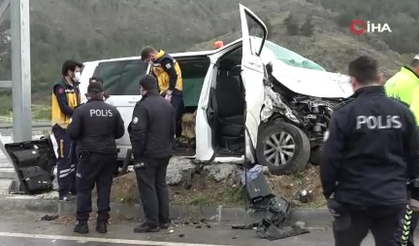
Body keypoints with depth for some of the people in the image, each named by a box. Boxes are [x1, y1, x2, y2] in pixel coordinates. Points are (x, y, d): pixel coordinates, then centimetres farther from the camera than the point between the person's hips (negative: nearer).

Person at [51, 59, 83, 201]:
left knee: (74, 159, 15)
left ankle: (74, 189, 24)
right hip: (63, 128, -9)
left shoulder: (74, 86, 15)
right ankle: (63, 192, 0)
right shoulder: (60, 87, -13)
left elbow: (77, 106, 11)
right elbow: (65, 109, -21)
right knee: (65, 160, -6)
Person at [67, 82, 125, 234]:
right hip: (109, 154, 3)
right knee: (104, 188, 9)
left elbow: (72, 133, -11)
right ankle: (102, 222, 10)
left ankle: (82, 223, 6)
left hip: (89, 154, -3)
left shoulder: (81, 110, -7)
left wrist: (83, 137, 10)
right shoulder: (113, 111, 4)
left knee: (84, 188, 6)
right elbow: (120, 132, 8)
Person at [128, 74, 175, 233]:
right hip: (164, 153, 8)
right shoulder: (168, 105, 12)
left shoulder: (143, 105, -17)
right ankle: (164, 220, 19)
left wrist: (137, 152, -12)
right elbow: (173, 130, 18)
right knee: (161, 185, 15)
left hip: (148, 154, -8)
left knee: (148, 188, -2)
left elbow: (138, 132, -22)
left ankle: (152, 223, 0)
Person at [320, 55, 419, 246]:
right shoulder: (402, 111, -1)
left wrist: (329, 192, 3)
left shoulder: (344, 113, -12)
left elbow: (329, 159, -12)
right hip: (393, 200, 3)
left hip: (353, 199, -2)